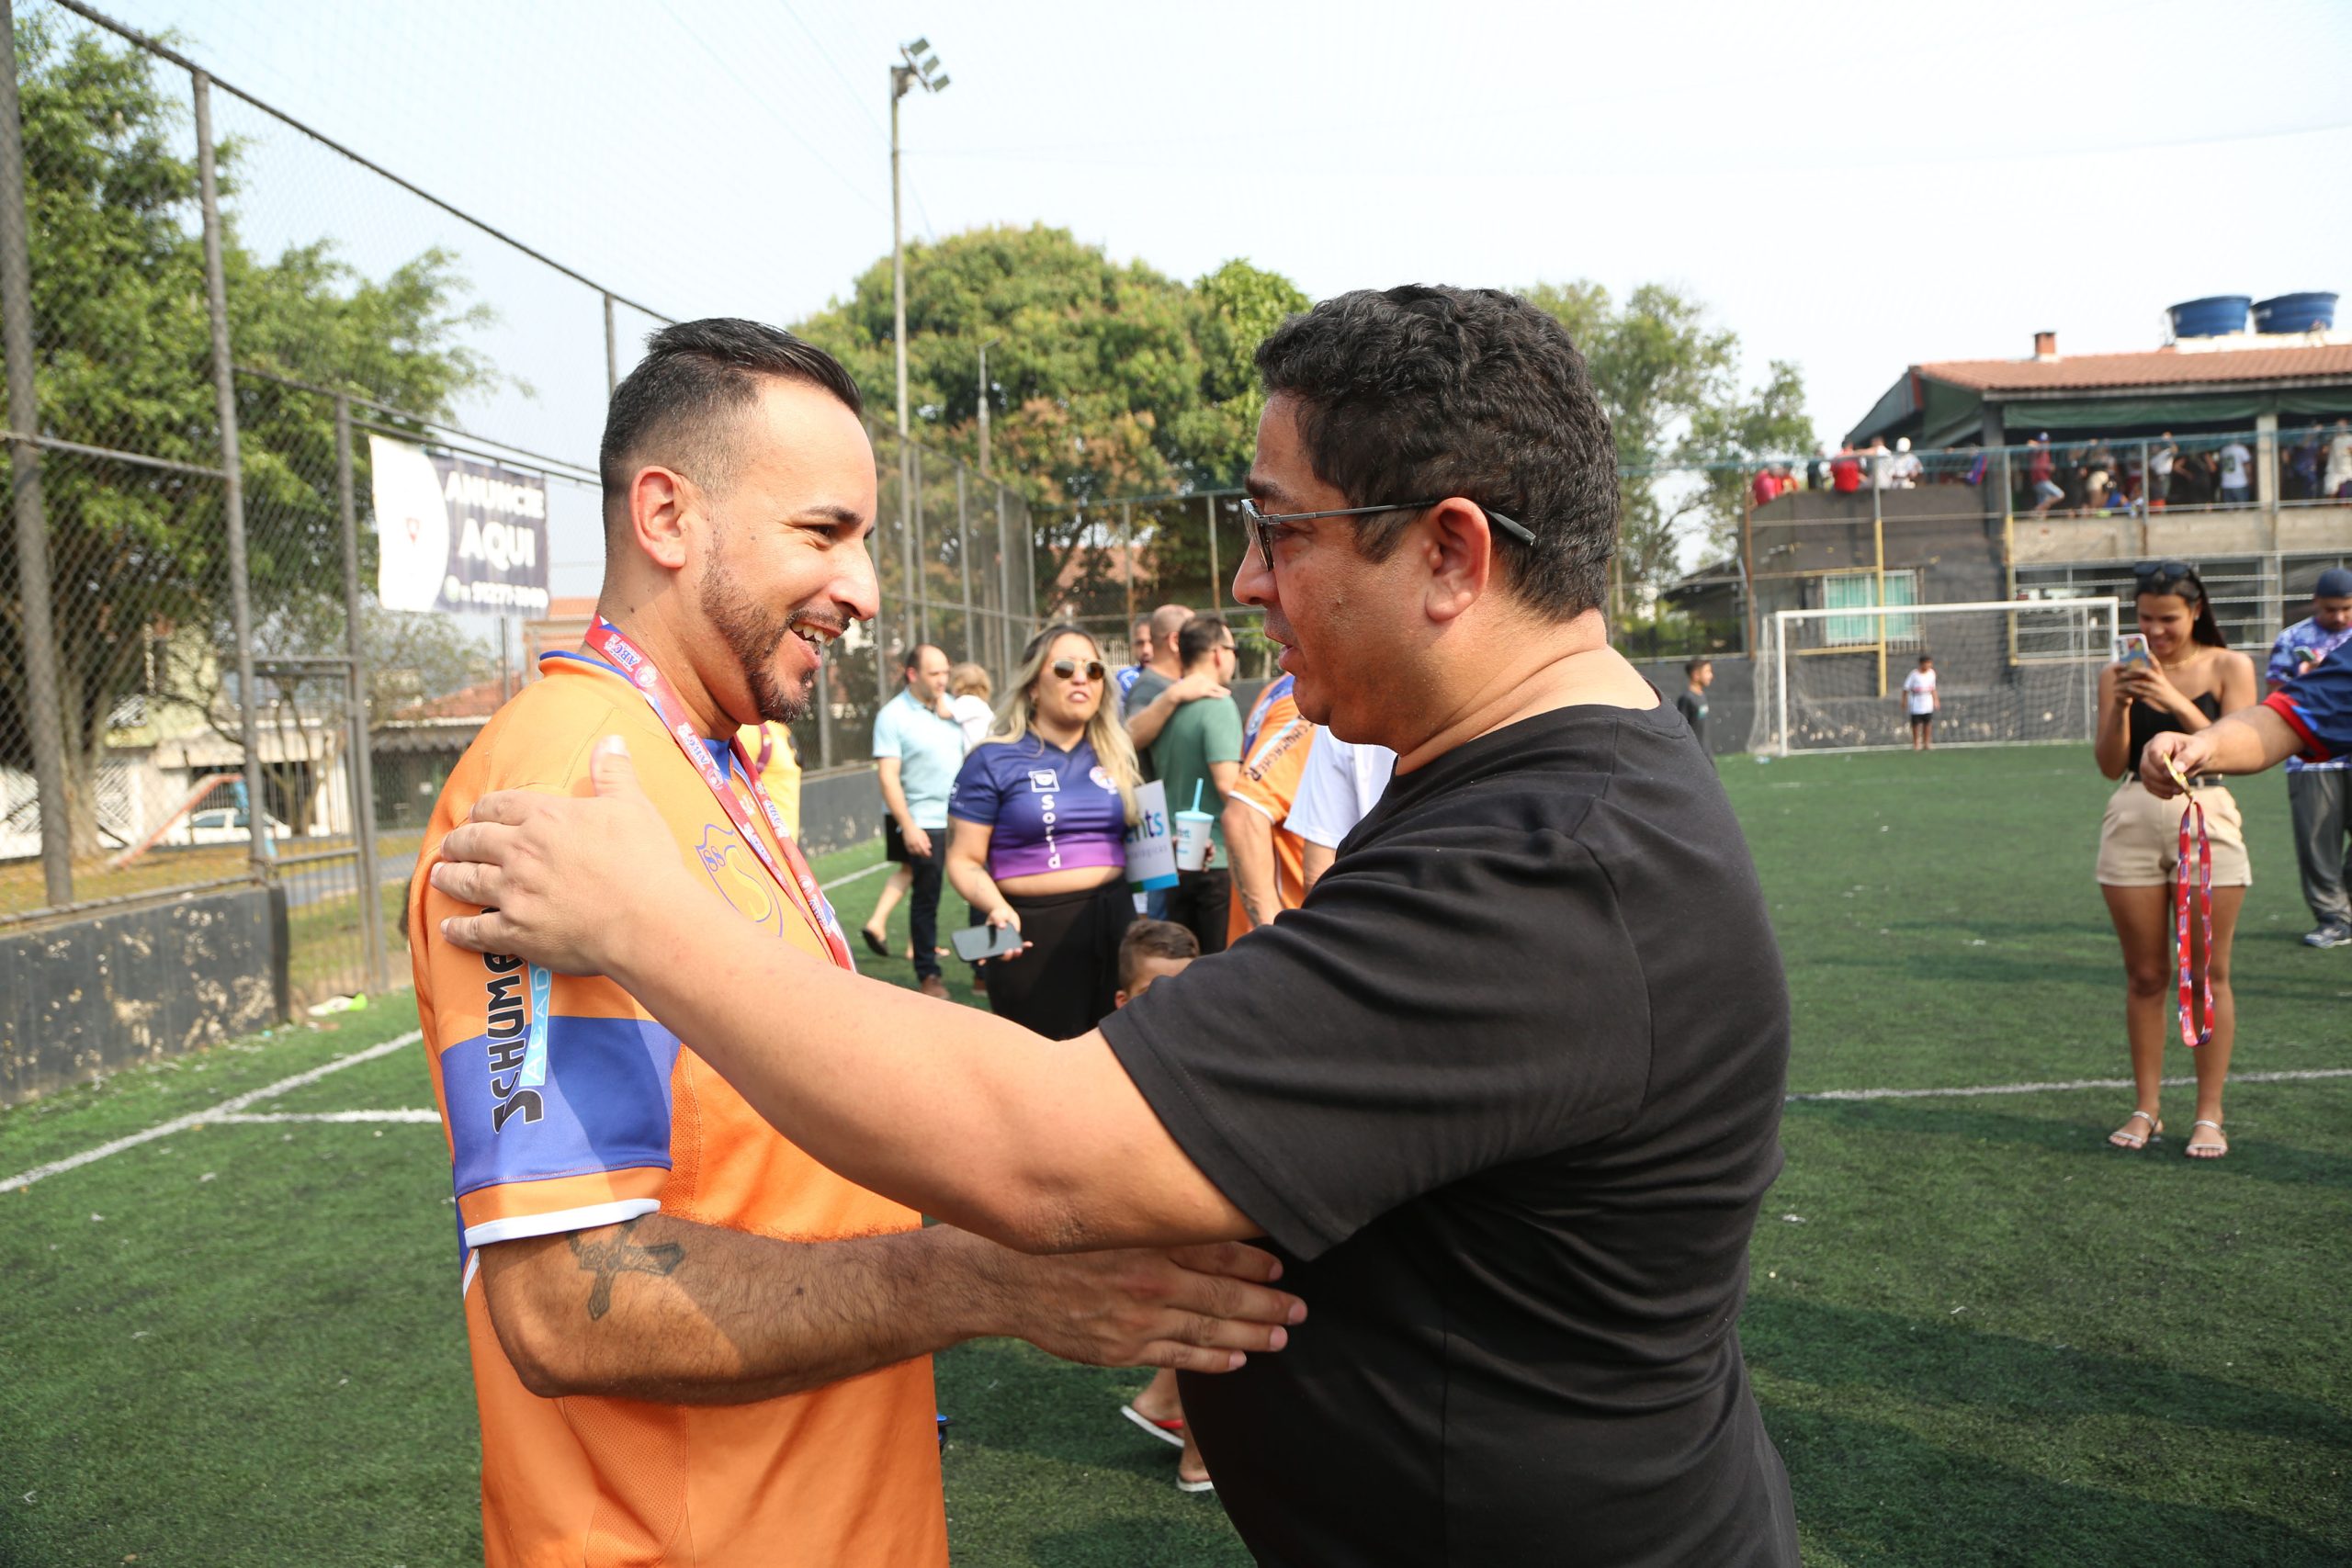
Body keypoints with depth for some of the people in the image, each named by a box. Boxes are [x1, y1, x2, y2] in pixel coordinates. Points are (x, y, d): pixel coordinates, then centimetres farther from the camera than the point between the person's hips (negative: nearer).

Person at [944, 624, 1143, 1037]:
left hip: (1115, 922, 5)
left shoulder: (1114, 755, 13)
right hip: (1035, 933, -5)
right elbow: (964, 860, -6)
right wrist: (996, 908, -23)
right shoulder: (995, 760, -3)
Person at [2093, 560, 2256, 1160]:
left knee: (2208, 973, 1)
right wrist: (2120, 706, -14)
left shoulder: (2229, 667, 3)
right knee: (2144, 975, 6)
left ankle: (2209, 1114, 8)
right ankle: (2147, 1108, 15)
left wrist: (2176, 702, -18)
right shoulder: (2121, 674, 6)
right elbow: (2109, 765, 2)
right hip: (2134, 821, 2)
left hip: (2206, 819, -1)